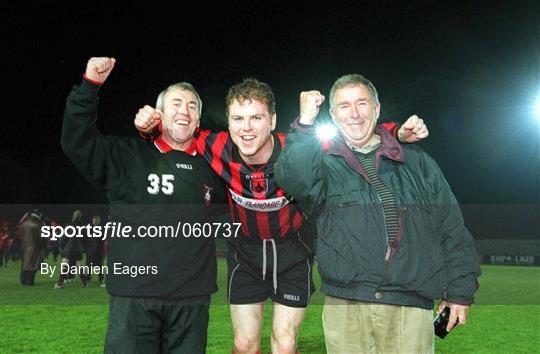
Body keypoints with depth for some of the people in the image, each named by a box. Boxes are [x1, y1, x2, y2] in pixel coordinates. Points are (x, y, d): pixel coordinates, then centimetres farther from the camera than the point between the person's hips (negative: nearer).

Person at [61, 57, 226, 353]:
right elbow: (76, 140, -6)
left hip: (192, 298, 3)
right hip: (134, 296, -2)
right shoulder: (129, 156, 4)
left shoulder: (210, 166, 12)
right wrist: (90, 85, -15)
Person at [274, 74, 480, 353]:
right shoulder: (324, 165, 7)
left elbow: (452, 230, 12)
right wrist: (305, 123, -15)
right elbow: (293, 179, -17)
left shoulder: (417, 162, 12)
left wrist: (460, 293, 9)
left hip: (411, 309, 1)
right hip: (345, 307, -1)